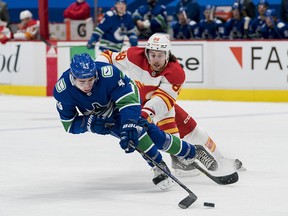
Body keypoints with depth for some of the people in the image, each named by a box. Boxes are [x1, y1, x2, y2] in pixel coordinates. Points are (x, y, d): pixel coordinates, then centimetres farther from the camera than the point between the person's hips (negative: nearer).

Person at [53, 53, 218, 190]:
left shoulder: (108, 73, -39)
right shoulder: (62, 90, -30)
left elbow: (128, 102, -40)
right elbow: (69, 124, -20)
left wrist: (128, 129, -53)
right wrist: (90, 123, -38)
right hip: (98, 115, 2)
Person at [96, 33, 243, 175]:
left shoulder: (176, 72, -25)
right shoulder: (135, 57, -26)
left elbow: (164, 98, -37)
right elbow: (108, 57, -14)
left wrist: (149, 110, -54)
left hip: (156, 101, 3)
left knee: (189, 127, 4)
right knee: (164, 114, -29)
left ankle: (218, 160, 23)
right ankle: (177, 157, -19)